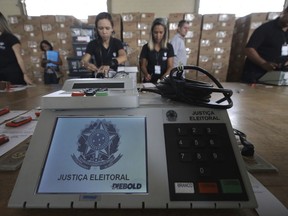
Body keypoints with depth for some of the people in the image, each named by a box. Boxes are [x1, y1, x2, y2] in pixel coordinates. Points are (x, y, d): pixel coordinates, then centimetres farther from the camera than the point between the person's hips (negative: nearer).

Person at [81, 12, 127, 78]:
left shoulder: (117, 42, -1)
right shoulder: (92, 44, 2)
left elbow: (124, 57, -22)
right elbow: (84, 60, -11)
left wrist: (109, 64, -41)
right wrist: (87, 64, -36)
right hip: (98, 78, 1)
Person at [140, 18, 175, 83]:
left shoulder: (169, 47, 3)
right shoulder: (146, 47, 3)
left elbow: (170, 66, 0)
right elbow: (143, 65, 4)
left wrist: (165, 76, -19)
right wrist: (146, 74, -16)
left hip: (164, 81, 0)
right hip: (149, 81, 0)